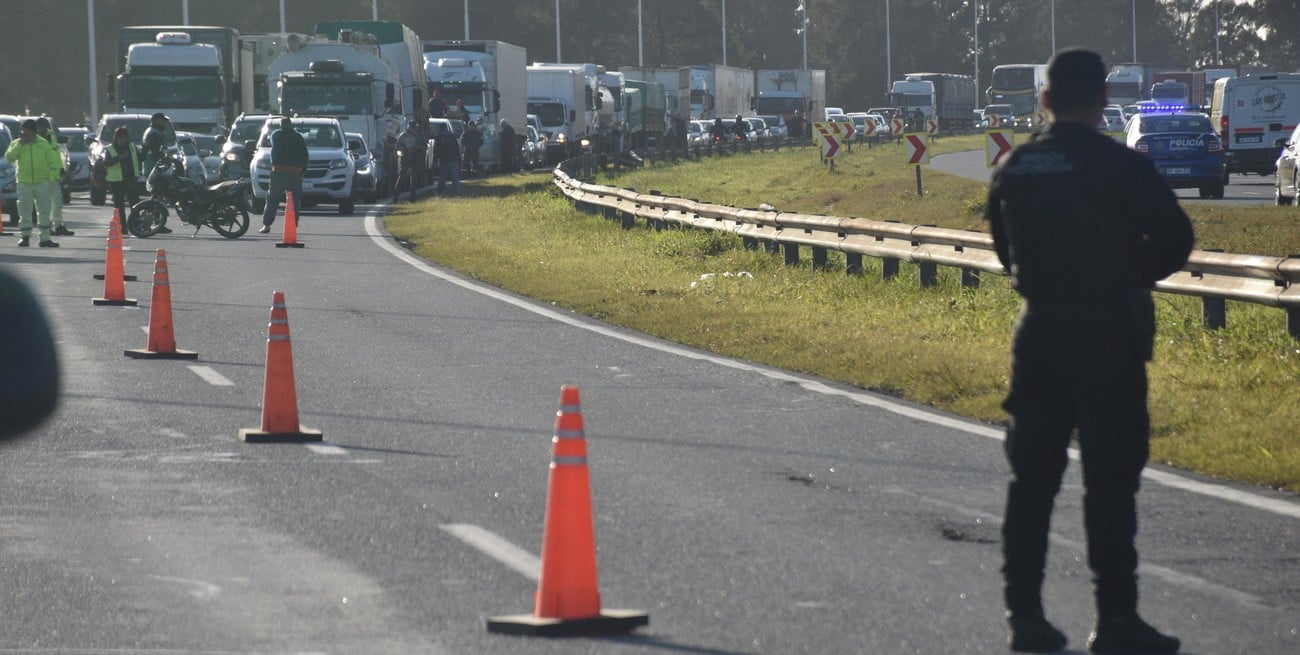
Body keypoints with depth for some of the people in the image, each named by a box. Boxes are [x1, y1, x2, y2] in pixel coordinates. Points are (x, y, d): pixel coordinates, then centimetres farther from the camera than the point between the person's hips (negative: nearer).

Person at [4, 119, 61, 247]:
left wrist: (53, 174, -7)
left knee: (44, 213, 5)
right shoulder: (17, 144, 4)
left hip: (42, 182, 0)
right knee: (24, 213, 1)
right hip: (24, 183, 0)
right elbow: (9, 156, -11)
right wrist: (20, 144, -15)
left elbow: (53, 160, 5)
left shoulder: (43, 144, 4)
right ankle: (24, 237, 7)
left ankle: (45, 238, 11)